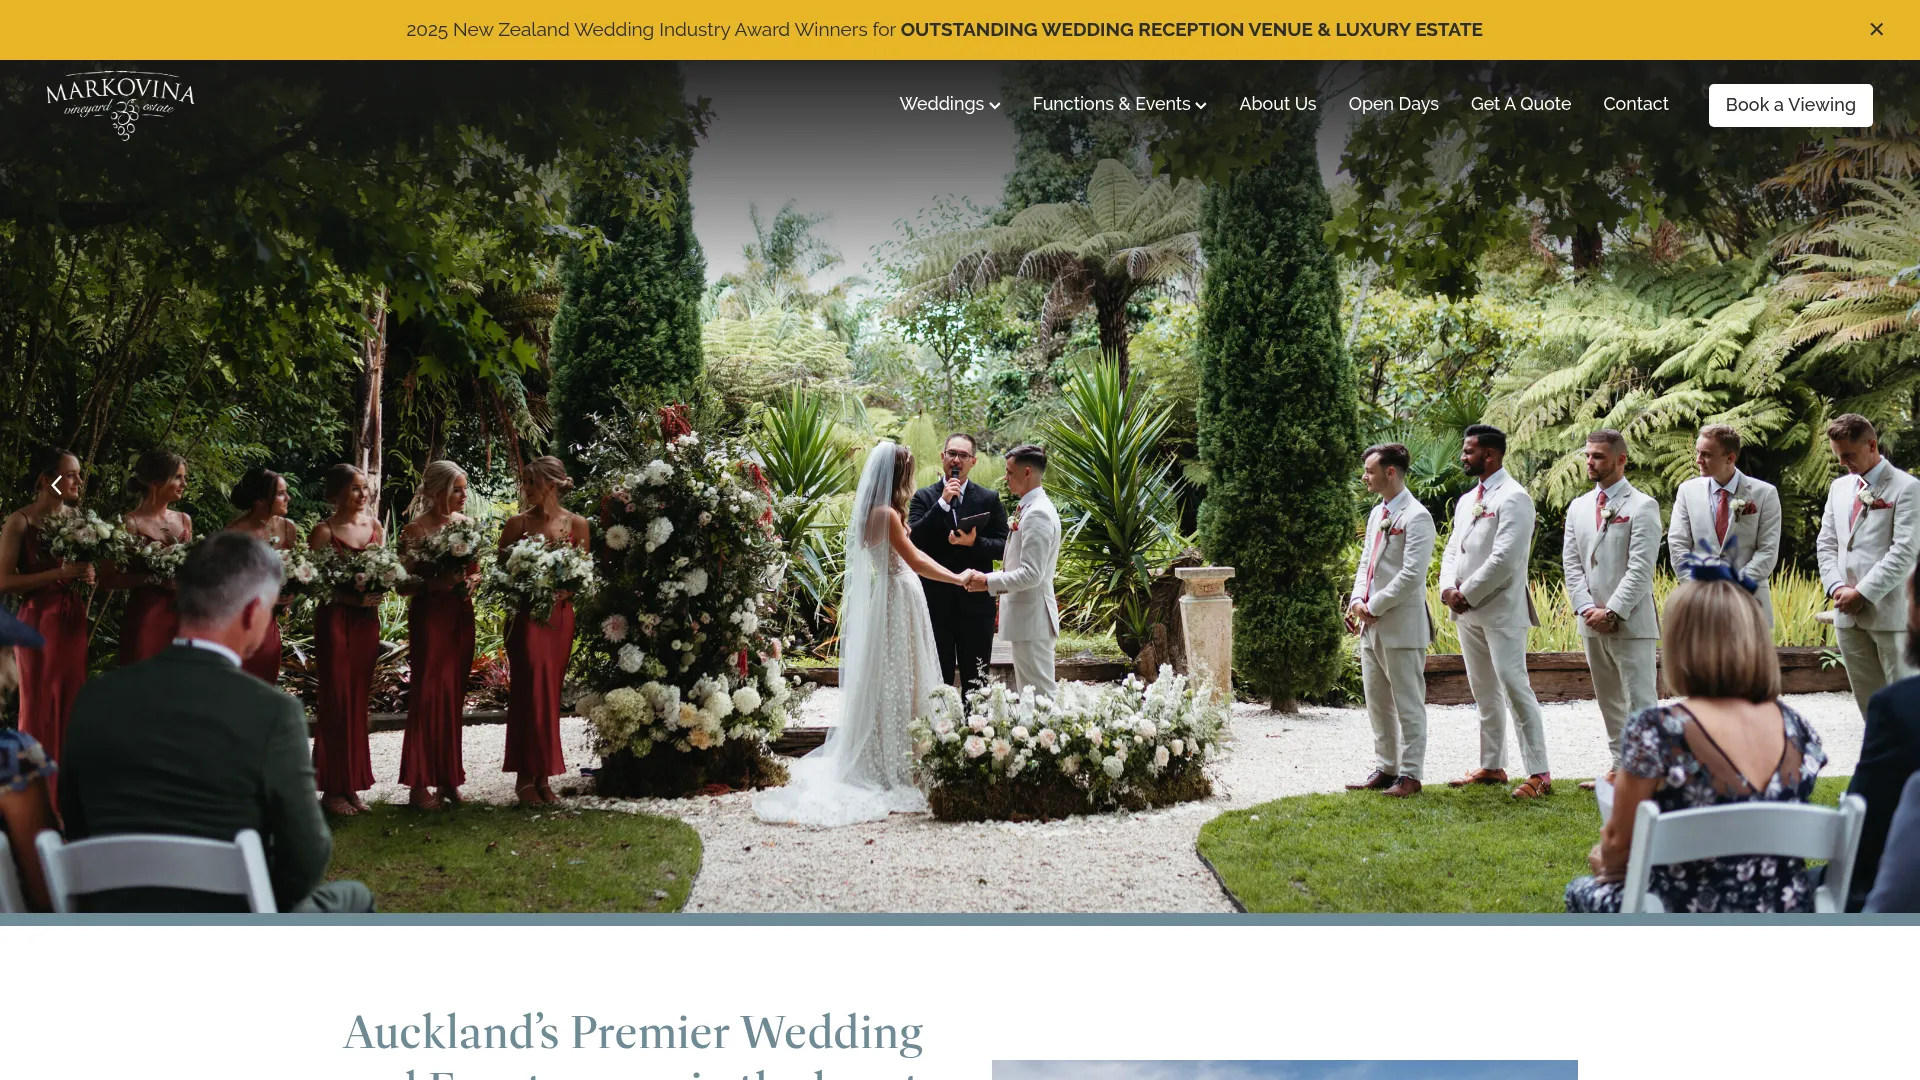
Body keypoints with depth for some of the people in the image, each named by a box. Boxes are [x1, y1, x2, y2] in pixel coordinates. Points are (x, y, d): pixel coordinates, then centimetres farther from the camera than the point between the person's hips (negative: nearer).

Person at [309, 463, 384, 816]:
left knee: (359, 699, 7)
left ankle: (352, 784, 15)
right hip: (335, 618, -5)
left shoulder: (375, 526, 10)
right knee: (336, 699, -3)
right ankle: (333, 789, 5)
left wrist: (376, 594, -6)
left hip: (367, 619, 5)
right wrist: (351, 597, -19)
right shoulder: (324, 531, -6)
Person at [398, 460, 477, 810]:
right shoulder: (415, 530, -9)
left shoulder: (467, 524, 8)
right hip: (429, 616, -6)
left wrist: (470, 581, -4)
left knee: (454, 696, 9)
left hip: (461, 615, 6)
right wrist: (436, 584, -22)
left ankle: (448, 778, 17)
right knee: (429, 695, -4)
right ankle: (420, 785, 2)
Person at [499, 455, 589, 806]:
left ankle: (542, 777, 12)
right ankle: (526, 776, -1)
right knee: (532, 691, -8)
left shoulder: (576, 524, 3)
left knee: (549, 694, 6)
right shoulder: (517, 524, 1)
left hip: (559, 615, 2)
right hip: (525, 615, -2)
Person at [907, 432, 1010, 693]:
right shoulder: (924, 497, 4)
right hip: (936, 601, 0)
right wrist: (943, 502, -15)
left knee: (975, 680, 5)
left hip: (976, 601, 0)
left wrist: (974, 543, -18)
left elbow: (1004, 546, 1)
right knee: (937, 679, 7)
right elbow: (914, 539, -10)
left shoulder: (989, 499, 4)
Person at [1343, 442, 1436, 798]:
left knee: (1408, 705, 1)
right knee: (1377, 705, 15)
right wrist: (1358, 601, 2)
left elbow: (1412, 575, -19)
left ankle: (1409, 775, 7)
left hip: (1401, 626, -9)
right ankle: (1385, 768, 25)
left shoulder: (1415, 517, -13)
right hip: (1371, 627, 9)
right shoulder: (1376, 513, 16)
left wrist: (1375, 607, -15)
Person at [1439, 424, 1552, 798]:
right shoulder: (1466, 500, 18)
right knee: (1484, 693, 14)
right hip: (1466, 612, 9)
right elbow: (1452, 550, 17)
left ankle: (1539, 774, -9)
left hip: (1500, 610, -9)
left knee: (1515, 688, -11)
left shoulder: (1513, 498, -10)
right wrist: (1448, 589, -1)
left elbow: (1504, 558, -19)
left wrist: (1467, 594, -15)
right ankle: (1492, 767, 22)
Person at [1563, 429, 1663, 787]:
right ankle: (1620, 767, 21)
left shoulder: (1642, 506, -5)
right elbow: (1571, 562, 8)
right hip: (1592, 623, 6)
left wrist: (1612, 612, -16)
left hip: (1630, 622, -6)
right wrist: (1587, 608, -5)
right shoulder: (1578, 507, 14)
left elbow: (1641, 569, -12)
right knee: (1608, 700, 12)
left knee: (1640, 700, -6)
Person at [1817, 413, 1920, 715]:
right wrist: (1837, 587, -1)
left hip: (1890, 612, -6)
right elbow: (1826, 543, 16)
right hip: (1847, 613, 6)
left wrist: (1863, 593, -14)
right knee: (1867, 700, 9)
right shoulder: (1839, 487, 17)